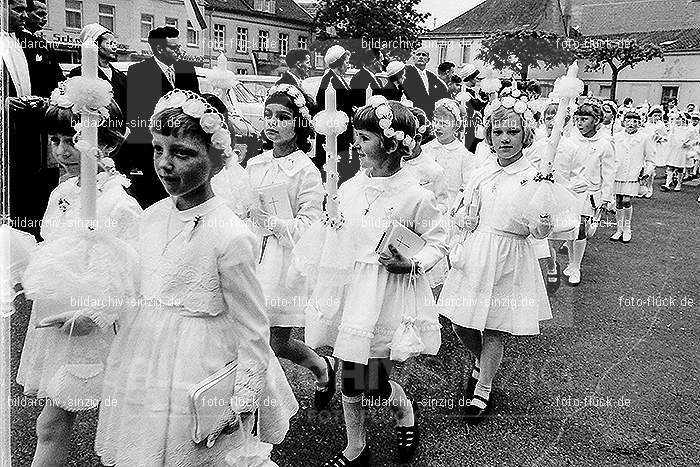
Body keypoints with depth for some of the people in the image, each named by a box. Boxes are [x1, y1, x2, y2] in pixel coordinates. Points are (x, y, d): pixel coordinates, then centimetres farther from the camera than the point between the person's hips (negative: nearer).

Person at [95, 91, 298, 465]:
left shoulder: (230, 236, -22)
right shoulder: (152, 217, 0)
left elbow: (254, 332, -15)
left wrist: (243, 402, -13)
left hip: (196, 387, -7)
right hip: (142, 372, 7)